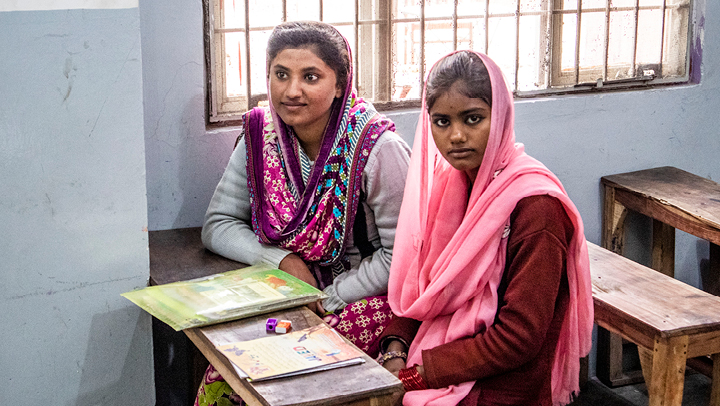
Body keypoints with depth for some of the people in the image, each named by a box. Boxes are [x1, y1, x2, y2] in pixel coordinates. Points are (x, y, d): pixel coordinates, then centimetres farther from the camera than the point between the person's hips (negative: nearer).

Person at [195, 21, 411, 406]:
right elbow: (217, 225, 2)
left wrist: (327, 299, -15)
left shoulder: (377, 149, -18)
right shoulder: (260, 135, -3)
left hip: (365, 298, -4)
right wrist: (284, 260, -14)